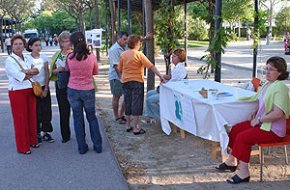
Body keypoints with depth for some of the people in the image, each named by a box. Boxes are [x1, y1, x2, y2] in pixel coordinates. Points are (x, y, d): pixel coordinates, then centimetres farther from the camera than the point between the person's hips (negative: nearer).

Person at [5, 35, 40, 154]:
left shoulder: (26, 58, 11)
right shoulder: (9, 60, -8)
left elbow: (36, 71, 0)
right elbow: (20, 77, -18)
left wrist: (26, 72, -16)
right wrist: (30, 72, -4)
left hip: (30, 90, 6)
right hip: (17, 92, -6)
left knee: (31, 117, 12)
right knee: (20, 119, 1)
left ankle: (32, 141, 28)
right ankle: (22, 147, 12)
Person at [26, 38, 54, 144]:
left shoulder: (44, 58, 2)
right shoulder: (27, 59, -7)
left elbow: (47, 74, 1)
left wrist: (46, 89, -6)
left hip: (44, 87, 3)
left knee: (46, 110, 5)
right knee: (36, 111, 2)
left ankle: (46, 132, 18)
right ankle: (37, 134, 14)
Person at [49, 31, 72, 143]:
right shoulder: (57, 55, 10)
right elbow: (51, 70, 14)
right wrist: (57, 70, -5)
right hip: (60, 85, 5)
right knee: (63, 111, 10)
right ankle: (65, 135, 23)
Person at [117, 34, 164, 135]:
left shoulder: (123, 55, 3)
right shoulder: (139, 54, -12)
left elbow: (119, 69, 9)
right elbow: (151, 66, -15)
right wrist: (160, 76, -14)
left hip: (125, 81, 5)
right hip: (137, 82, -5)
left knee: (127, 104, 14)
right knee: (136, 104, 0)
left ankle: (128, 126, 22)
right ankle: (136, 128, 3)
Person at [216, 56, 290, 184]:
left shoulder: (280, 87, -20)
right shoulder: (267, 85, 8)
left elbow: (278, 113, -27)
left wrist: (258, 119, -18)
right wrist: (255, 115, 8)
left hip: (273, 130, -9)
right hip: (261, 122, 9)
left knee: (242, 137, -21)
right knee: (235, 129, 6)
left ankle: (244, 173, -10)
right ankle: (232, 161, 19)